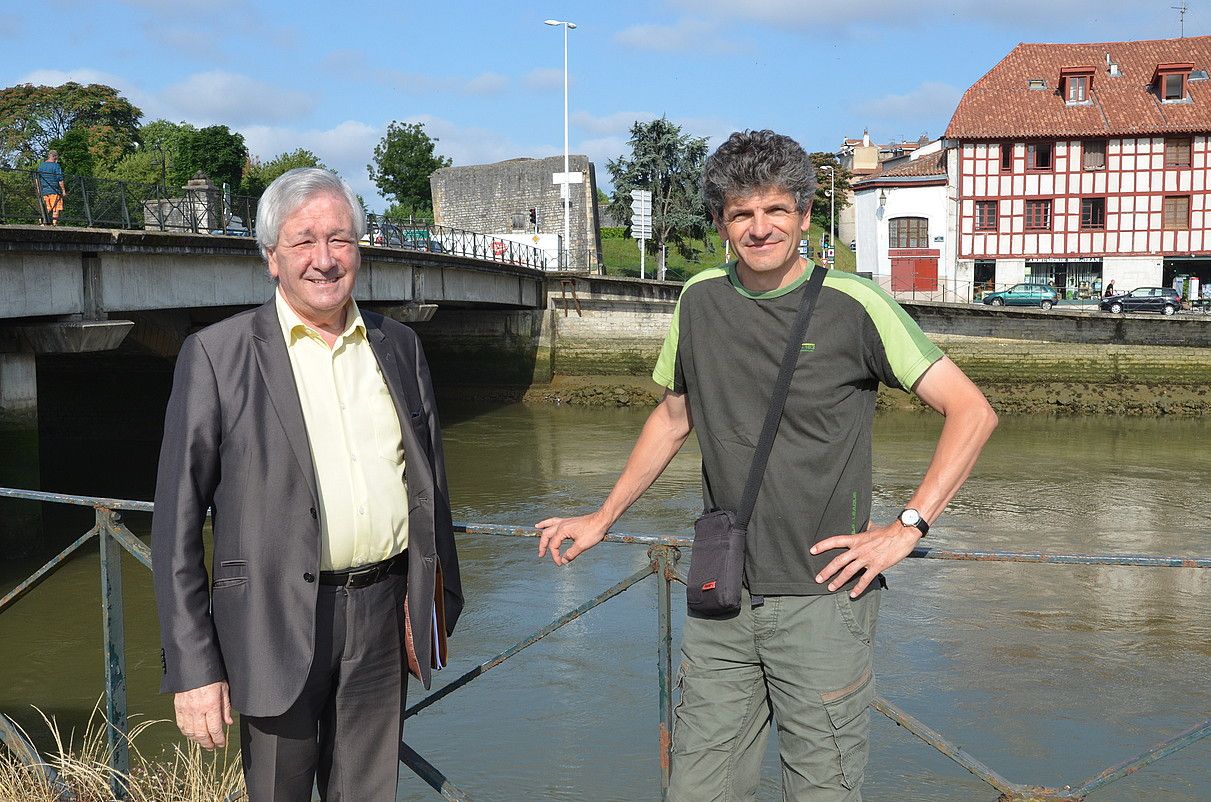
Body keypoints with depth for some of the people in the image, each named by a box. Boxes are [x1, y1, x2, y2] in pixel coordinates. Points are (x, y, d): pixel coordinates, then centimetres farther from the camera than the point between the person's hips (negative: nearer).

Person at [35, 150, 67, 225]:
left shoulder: (41, 165, 14)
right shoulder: (56, 166, -6)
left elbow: (36, 178, 15)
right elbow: (60, 180, -10)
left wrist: (38, 189, 22)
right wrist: (63, 191, -6)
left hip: (44, 191, 6)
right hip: (54, 191, -6)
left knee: (47, 209, 12)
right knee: (56, 209, -3)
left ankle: (44, 222, 4)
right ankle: (54, 223, -8)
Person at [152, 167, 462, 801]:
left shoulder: (398, 345, 9)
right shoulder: (217, 355, -5)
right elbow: (177, 518, -6)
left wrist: (436, 602, 15)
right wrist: (192, 667, -10)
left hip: (382, 615, 4)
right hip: (278, 623, -3)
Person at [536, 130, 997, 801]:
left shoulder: (852, 305, -9)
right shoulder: (700, 299, 5)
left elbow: (972, 411, -8)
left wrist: (907, 526, -14)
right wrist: (601, 518, 19)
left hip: (822, 601, -4)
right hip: (720, 602, 4)